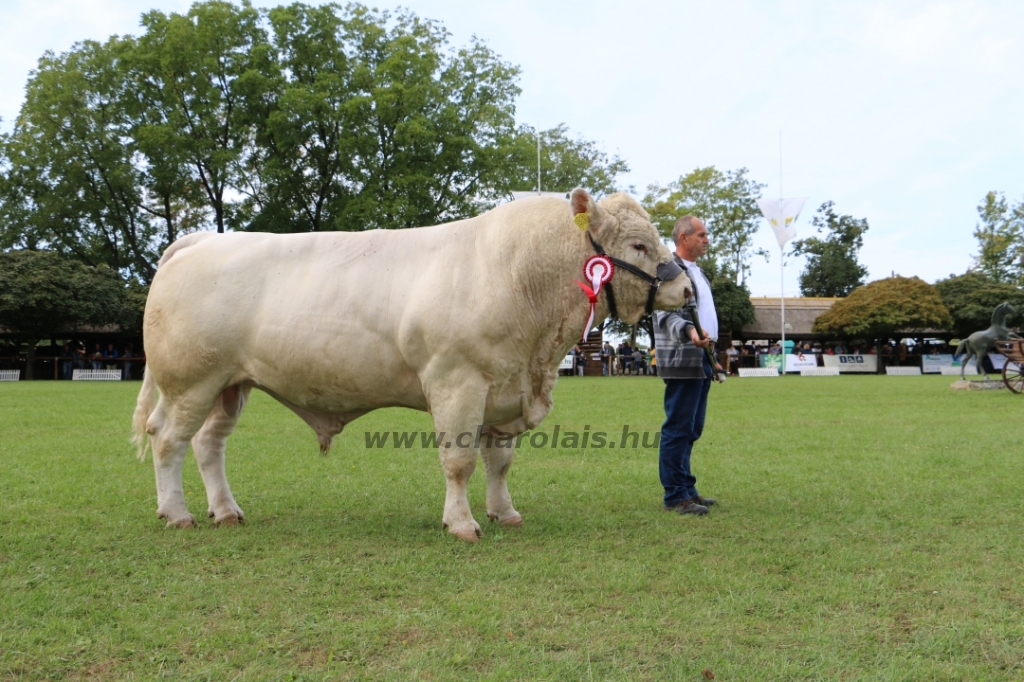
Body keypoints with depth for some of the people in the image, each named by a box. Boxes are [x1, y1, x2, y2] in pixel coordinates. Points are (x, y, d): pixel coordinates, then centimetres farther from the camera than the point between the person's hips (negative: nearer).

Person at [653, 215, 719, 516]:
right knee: (678, 429, -7)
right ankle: (675, 495, -2)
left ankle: (687, 489, 20)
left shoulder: (696, 272, 22)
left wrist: (711, 355, 26)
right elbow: (665, 314, -20)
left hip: (701, 361, 10)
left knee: (692, 429, 13)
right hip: (682, 362, -10)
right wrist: (688, 332, -37)